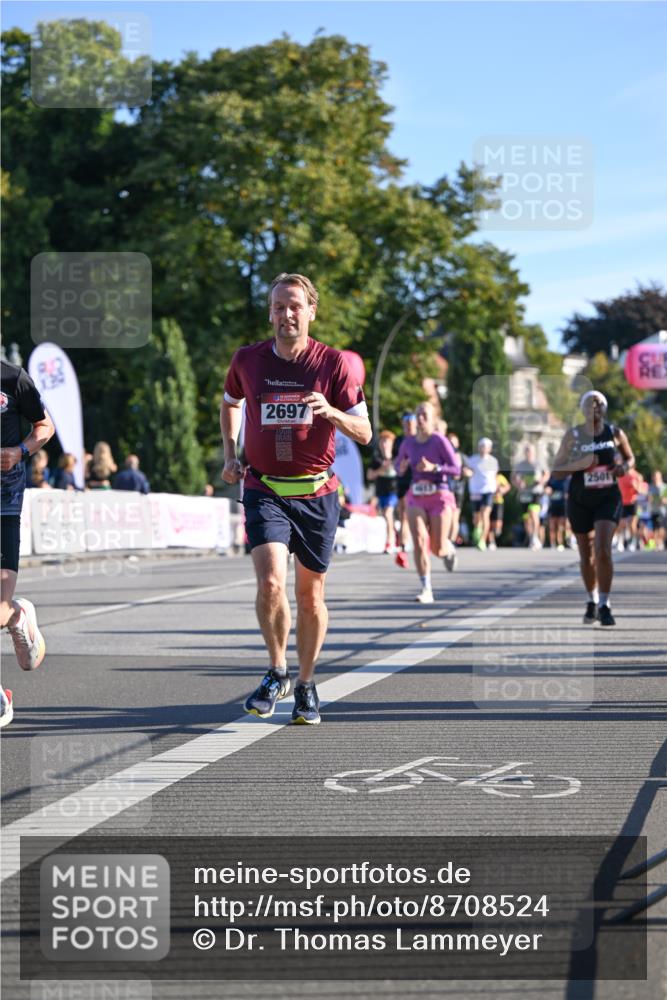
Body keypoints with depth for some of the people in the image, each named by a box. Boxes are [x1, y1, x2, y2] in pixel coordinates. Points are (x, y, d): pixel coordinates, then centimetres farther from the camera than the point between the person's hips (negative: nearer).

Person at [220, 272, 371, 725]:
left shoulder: (334, 363, -4)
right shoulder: (247, 360, 1)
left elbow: (364, 433, -3)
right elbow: (230, 403, 24)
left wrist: (331, 412, -23)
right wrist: (230, 455, 12)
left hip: (317, 492, 0)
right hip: (264, 490, 0)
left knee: (311, 595, 7)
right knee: (271, 581, -19)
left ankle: (306, 685, 26)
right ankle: (277, 671, 4)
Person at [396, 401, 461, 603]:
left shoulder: (439, 441, -9)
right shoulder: (408, 443, 4)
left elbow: (456, 469, -10)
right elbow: (399, 469, 18)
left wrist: (433, 467, -24)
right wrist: (402, 468, -6)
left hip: (439, 497, -3)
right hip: (416, 498, 3)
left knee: (438, 549, -1)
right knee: (419, 542, -17)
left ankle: (449, 549, 38)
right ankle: (426, 590, -14)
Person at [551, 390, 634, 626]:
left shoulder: (615, 433, -2)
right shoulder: (573, 436, -5)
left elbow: (630, 458, 14)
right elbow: (557, 468, -4)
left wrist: (625, 467, -10)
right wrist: (581, 464, -21)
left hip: (608, 498, -1)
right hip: (580, 500, 1)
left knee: (603, 550, -18)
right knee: (586, 555, 12)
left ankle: (604, 605, -10)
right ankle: (592, 601, 33)